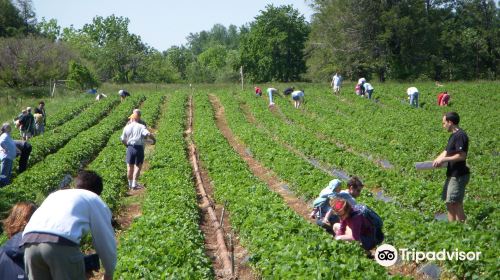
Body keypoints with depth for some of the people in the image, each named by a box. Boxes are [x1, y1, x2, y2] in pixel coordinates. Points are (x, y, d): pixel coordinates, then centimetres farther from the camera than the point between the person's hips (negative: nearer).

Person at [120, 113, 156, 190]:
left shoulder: (127, 127, 4)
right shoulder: (141, 127, -3)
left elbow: (123, 140, 7)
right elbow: (148, 134, -18)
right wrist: (154, 139, 1)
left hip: (130, 148, 2)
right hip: (139, 148, -2)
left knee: (130, 167, 11)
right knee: (138, 166, 5)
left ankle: (130, 184, 20)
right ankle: (134, 184, -2)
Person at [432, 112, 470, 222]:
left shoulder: (460, 136, -18)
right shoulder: (453, 135, 15)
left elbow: (462, 156, -24)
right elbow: (446, 152, 17)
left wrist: (444, 159, -16)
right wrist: (437, 160, -2)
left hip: (459, 176, -10)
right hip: (452, 175, 10)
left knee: (456, 204, -7)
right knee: (449, 203, 14)